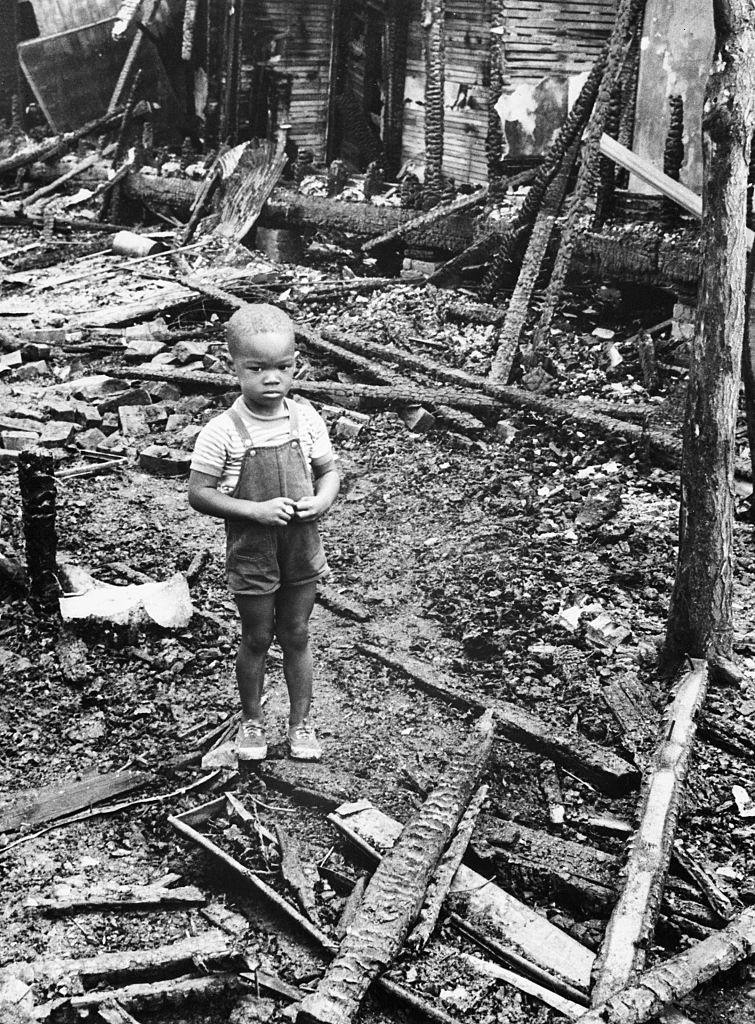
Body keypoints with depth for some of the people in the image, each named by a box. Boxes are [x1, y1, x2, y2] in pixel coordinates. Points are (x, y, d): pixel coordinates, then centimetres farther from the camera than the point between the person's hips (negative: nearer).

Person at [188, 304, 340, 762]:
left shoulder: (307, 419, -7)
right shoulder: (223, 433, -18)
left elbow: (329, 470, 6)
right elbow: (199, 494, -14)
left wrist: (322, 501, -15)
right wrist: (257, 510, -23)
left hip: (302, 549, 3)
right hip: (252, 554, -3)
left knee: (296, 635, 16)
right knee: (257, 639, 13)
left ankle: (301, 721, 33)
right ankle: (252, 720, 35)